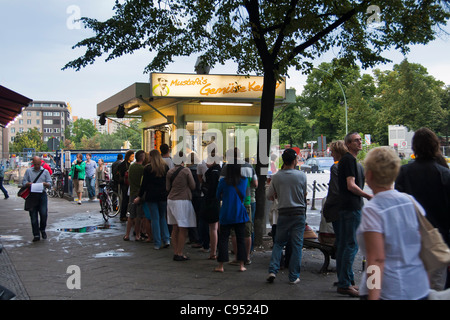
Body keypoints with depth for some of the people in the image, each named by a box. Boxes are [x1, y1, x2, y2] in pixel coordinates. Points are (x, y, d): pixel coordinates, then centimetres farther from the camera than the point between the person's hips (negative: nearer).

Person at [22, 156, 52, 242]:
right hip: (32, 195, 0)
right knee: (33, 216, 0)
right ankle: (36, 235, 6)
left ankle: (42, 229, 18)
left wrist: (45, 184, -14)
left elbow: (50, 184, 8)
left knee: (44, 214, -8)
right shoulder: (28, 171, 10)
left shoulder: (45, 171, 10)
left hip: (42, 194, 0)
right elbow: (23, 182, 7)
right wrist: (29, 184, -14)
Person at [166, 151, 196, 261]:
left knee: (175, 228, 11)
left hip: (171, 200, 6)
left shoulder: (169, 172, 4)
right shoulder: (186, 171, -10)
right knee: (183, 229, -1)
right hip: (183, 200, -6)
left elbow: (167, 188, 11)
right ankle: (179, 254, 0)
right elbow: (193, 186, -4)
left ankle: (175, 252, 15)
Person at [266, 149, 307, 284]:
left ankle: (272, 270, -1)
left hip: (283, 214, 1)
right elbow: (305, 193, 7)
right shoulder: (301, 175, -6)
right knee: (296, 245, 5)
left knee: (278, 243, 13)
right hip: (299, 213, -1)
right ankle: (294, 277, 7)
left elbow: (269, 196, 3)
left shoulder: (276, 177, -4)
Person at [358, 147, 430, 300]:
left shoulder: (372, 210, -15)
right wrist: (428, 283, 17)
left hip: (388, 292, -6)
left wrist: (373, 297, -18)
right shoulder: (411, 201, 2)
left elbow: (377, 259, -20)